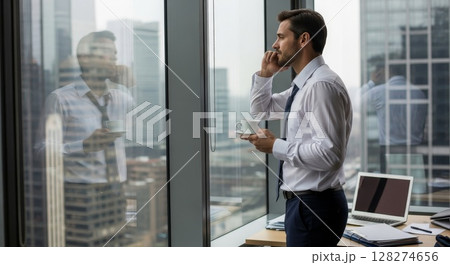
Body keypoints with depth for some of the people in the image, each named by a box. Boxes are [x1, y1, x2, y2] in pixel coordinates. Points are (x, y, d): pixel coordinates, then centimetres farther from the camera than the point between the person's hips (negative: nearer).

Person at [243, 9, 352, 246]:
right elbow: (260, 110, 27)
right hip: (303, 202, 10)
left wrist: (276, 146, -18)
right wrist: (265, 75, 11)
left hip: (314, 206, -10)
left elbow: (329, 153, -26)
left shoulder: (321, 85, -18)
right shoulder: (303, 85, 12)